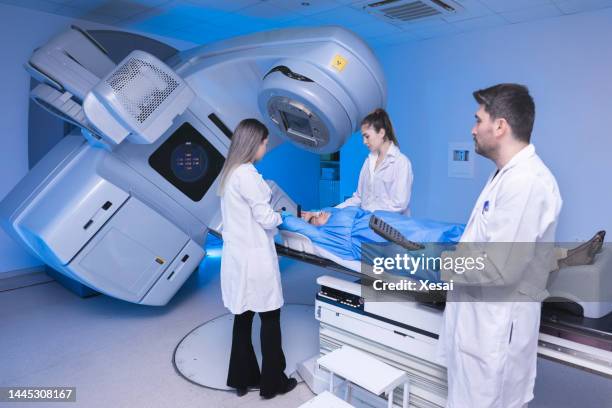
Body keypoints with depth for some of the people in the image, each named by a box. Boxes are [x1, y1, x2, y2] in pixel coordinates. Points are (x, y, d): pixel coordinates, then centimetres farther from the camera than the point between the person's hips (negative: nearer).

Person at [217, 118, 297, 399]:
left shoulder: (230, 171, 10)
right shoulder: (247, 174, -19)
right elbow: (265, 218, -16)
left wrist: (273, 213, 10)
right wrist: (283, 215, 3)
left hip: (237, 255, 9)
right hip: (254, 257, -9)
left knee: (243, 316, 16)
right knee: (270, 318, 6)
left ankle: (242, 377, 29)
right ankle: (272, 382, 21)